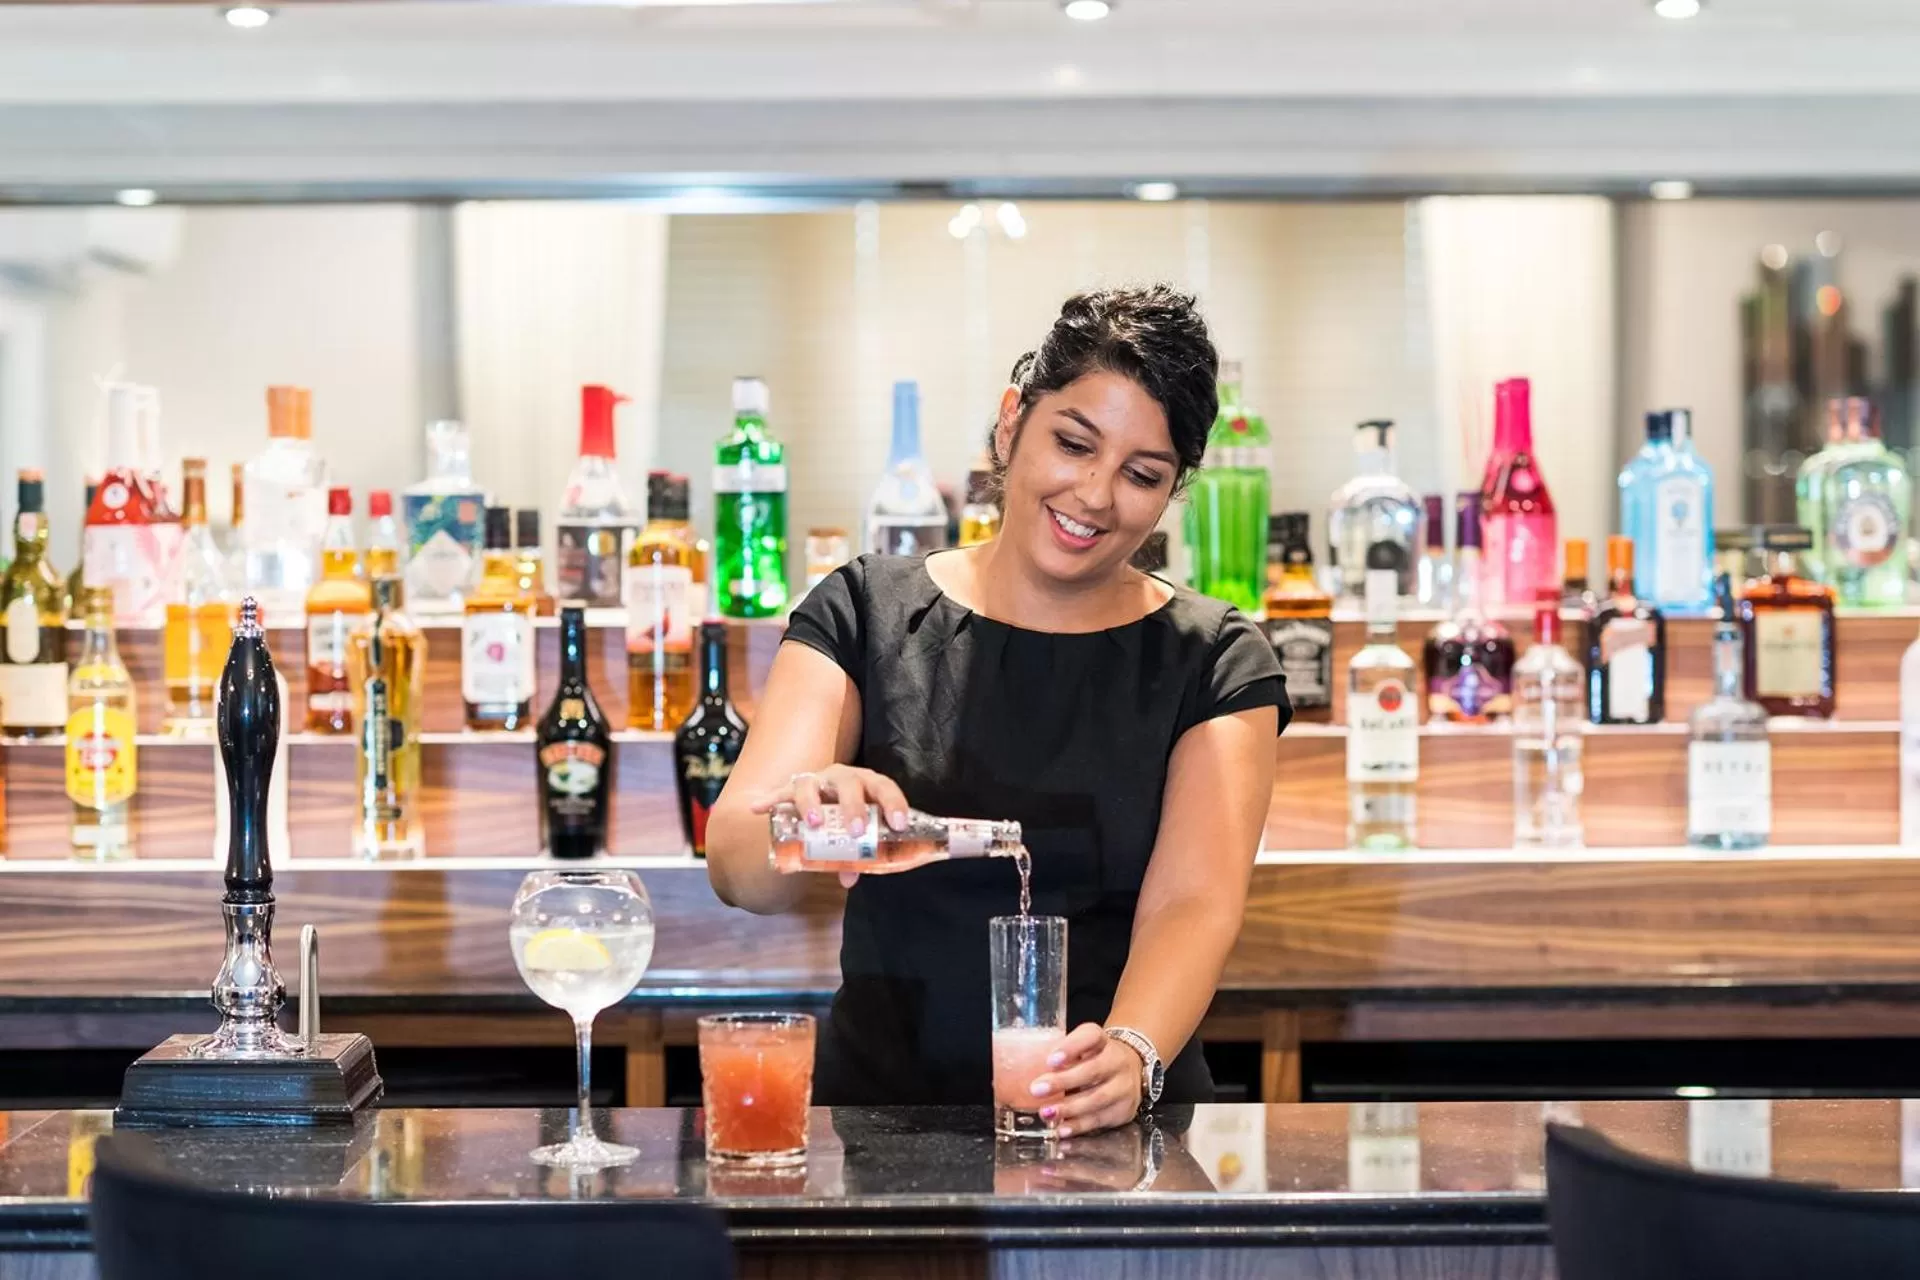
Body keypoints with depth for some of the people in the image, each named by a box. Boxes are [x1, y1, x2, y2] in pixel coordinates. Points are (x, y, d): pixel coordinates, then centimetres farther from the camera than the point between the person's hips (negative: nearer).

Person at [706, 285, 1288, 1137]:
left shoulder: (1214, 665, 6)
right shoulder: (866, 614, 5)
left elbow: (1193, 905, -8)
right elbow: (734, 867, -6)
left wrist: (1132, 1056, -28)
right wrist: (797, 824, -30)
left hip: (1114, 1133, -1)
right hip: (881, 1118, 1)